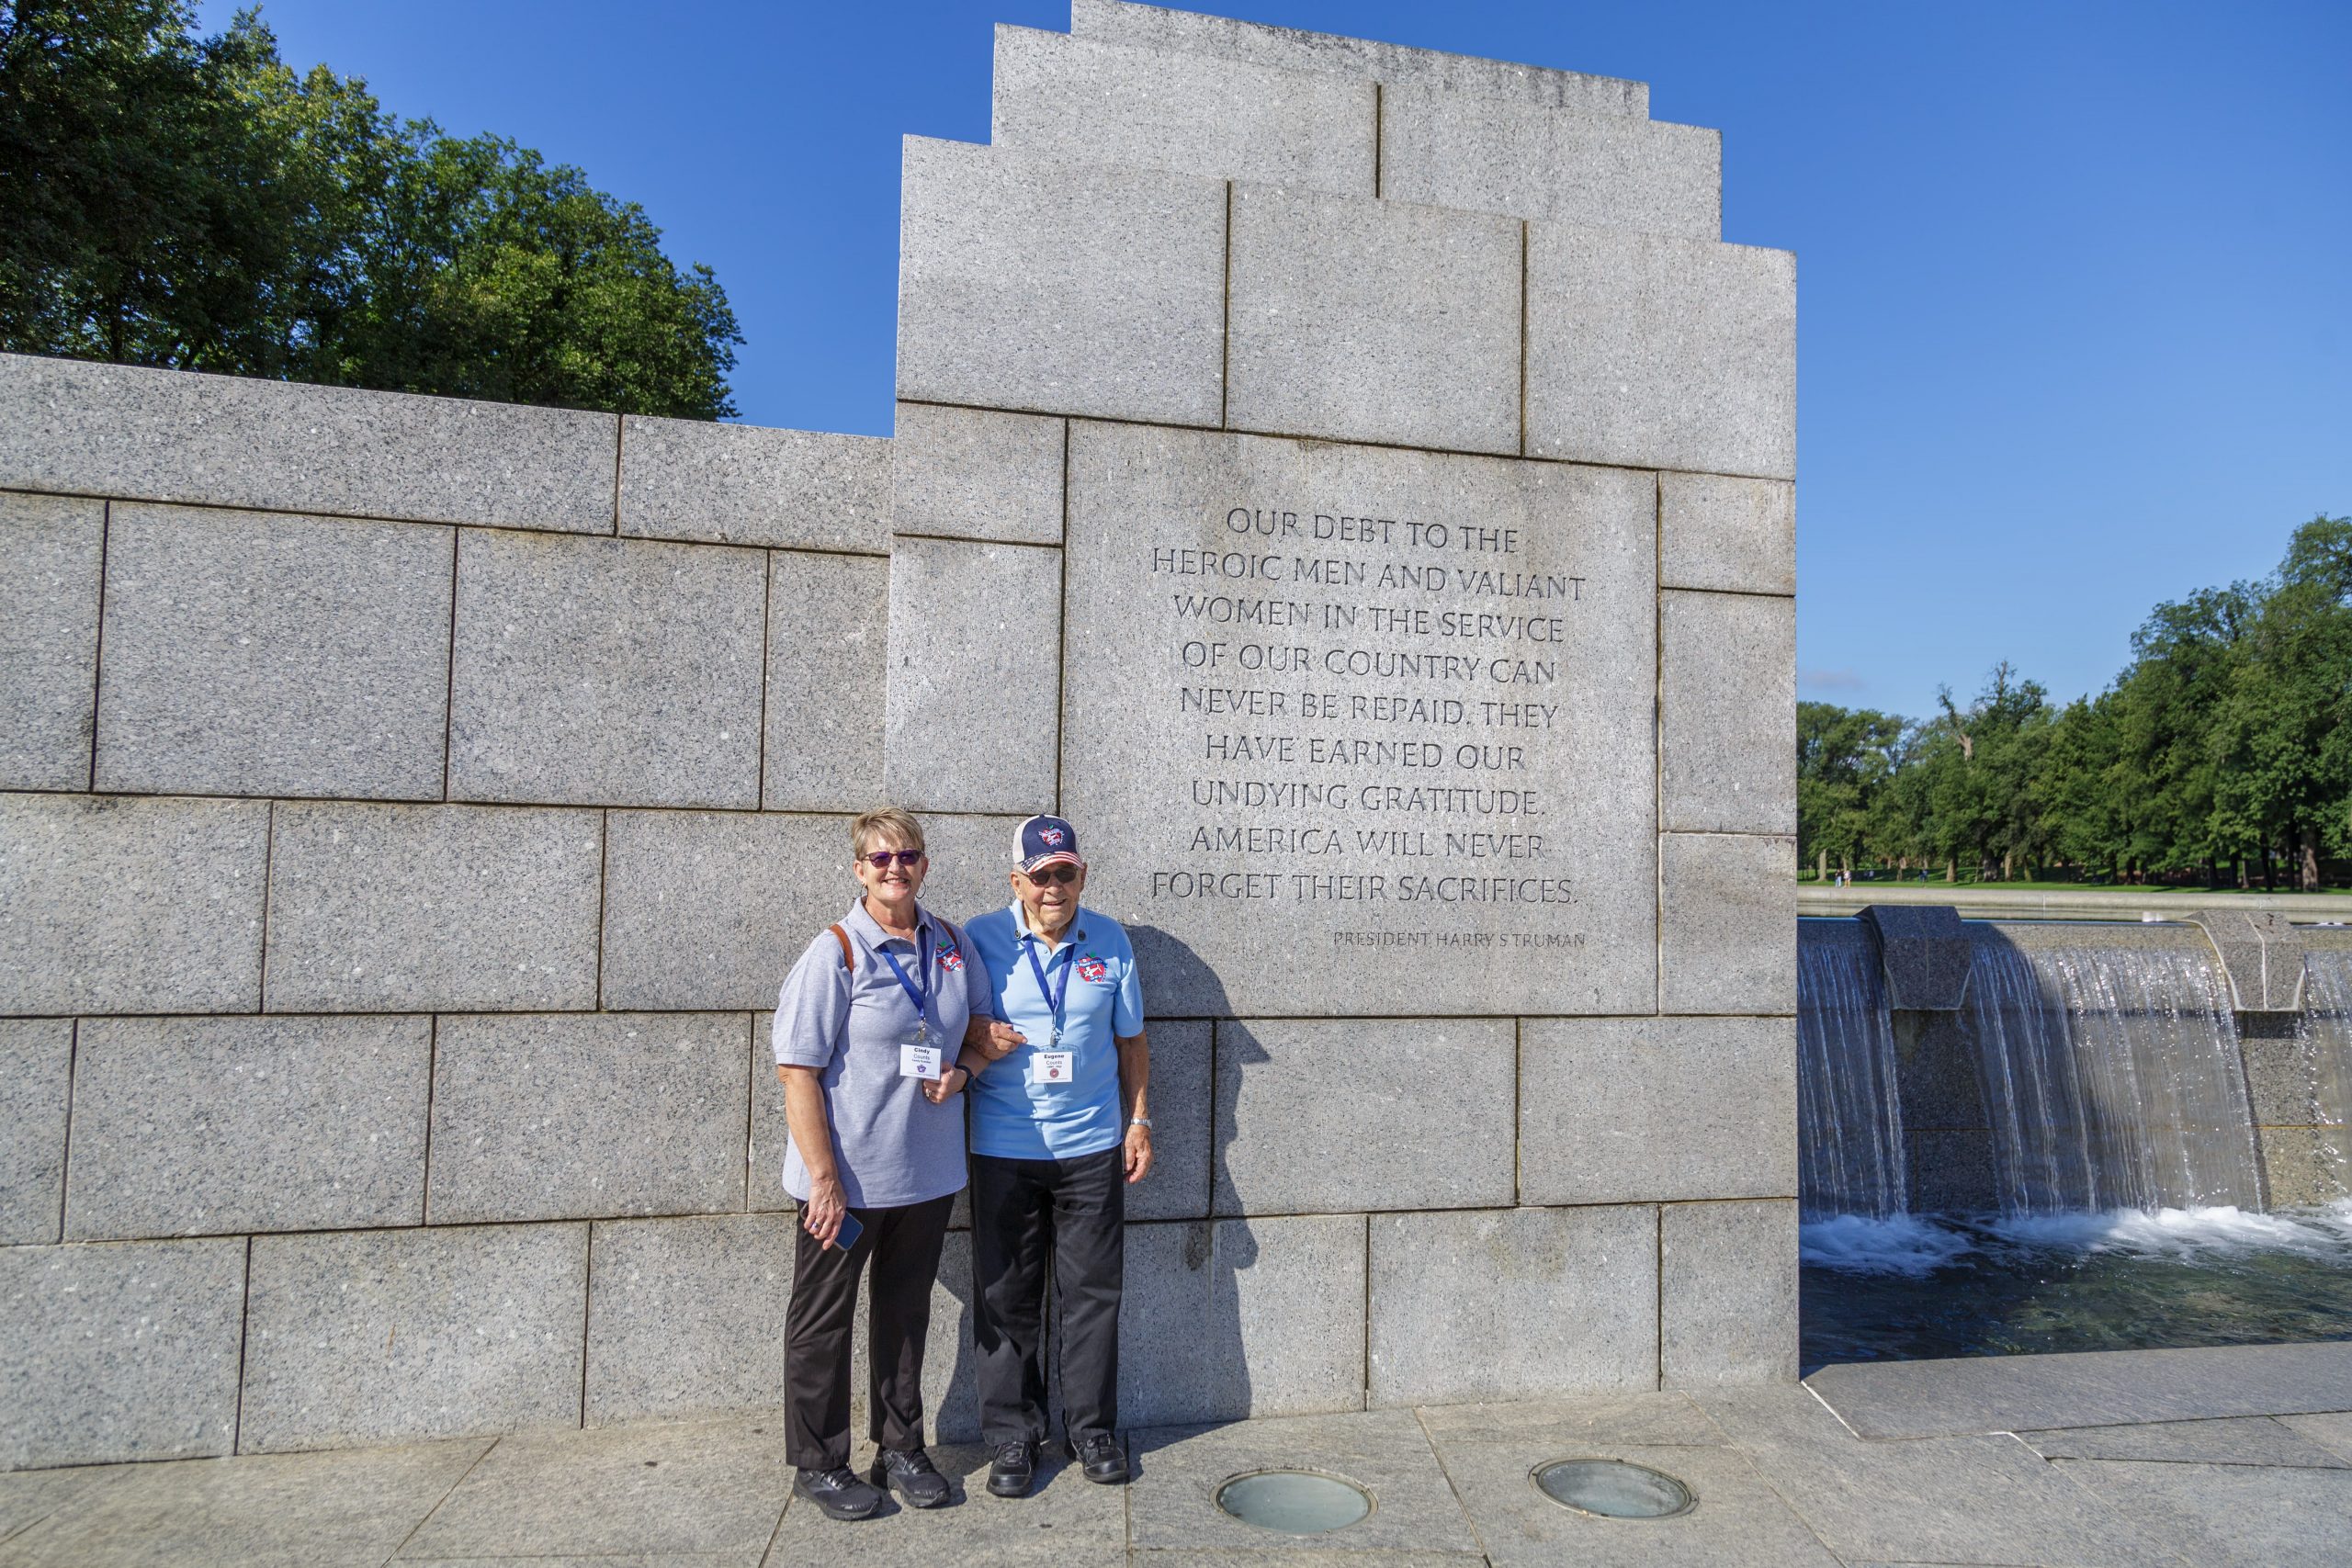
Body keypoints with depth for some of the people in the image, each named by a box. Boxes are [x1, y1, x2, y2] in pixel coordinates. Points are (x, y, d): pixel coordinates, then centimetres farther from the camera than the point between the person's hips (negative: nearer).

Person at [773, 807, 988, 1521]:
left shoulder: (953, 945, 2)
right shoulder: (835, 953, -14)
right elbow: (798, 1071, -15)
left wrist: (961, 1069, -6)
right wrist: (824, 1181, -18)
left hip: (928, 1171, 5)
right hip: (847, 1176, -4)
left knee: (906, 1312, 19)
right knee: (823, 1319, 12)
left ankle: (901, 1448, 37)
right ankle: (819, 1463, 31)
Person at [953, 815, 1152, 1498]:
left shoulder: (1110, 941, 1)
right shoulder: (980, 940, -5)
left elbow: (1131, 1040, 10)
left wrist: (1140, 1121, 7)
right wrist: (978, 1050, -20)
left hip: (1092, 1146, 1)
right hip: (1004, 1150, -1)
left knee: (1092, 1291, 10)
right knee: (1006, 1298, 8)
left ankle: (1092, 1429, 27)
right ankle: (1011, 1436, 25)